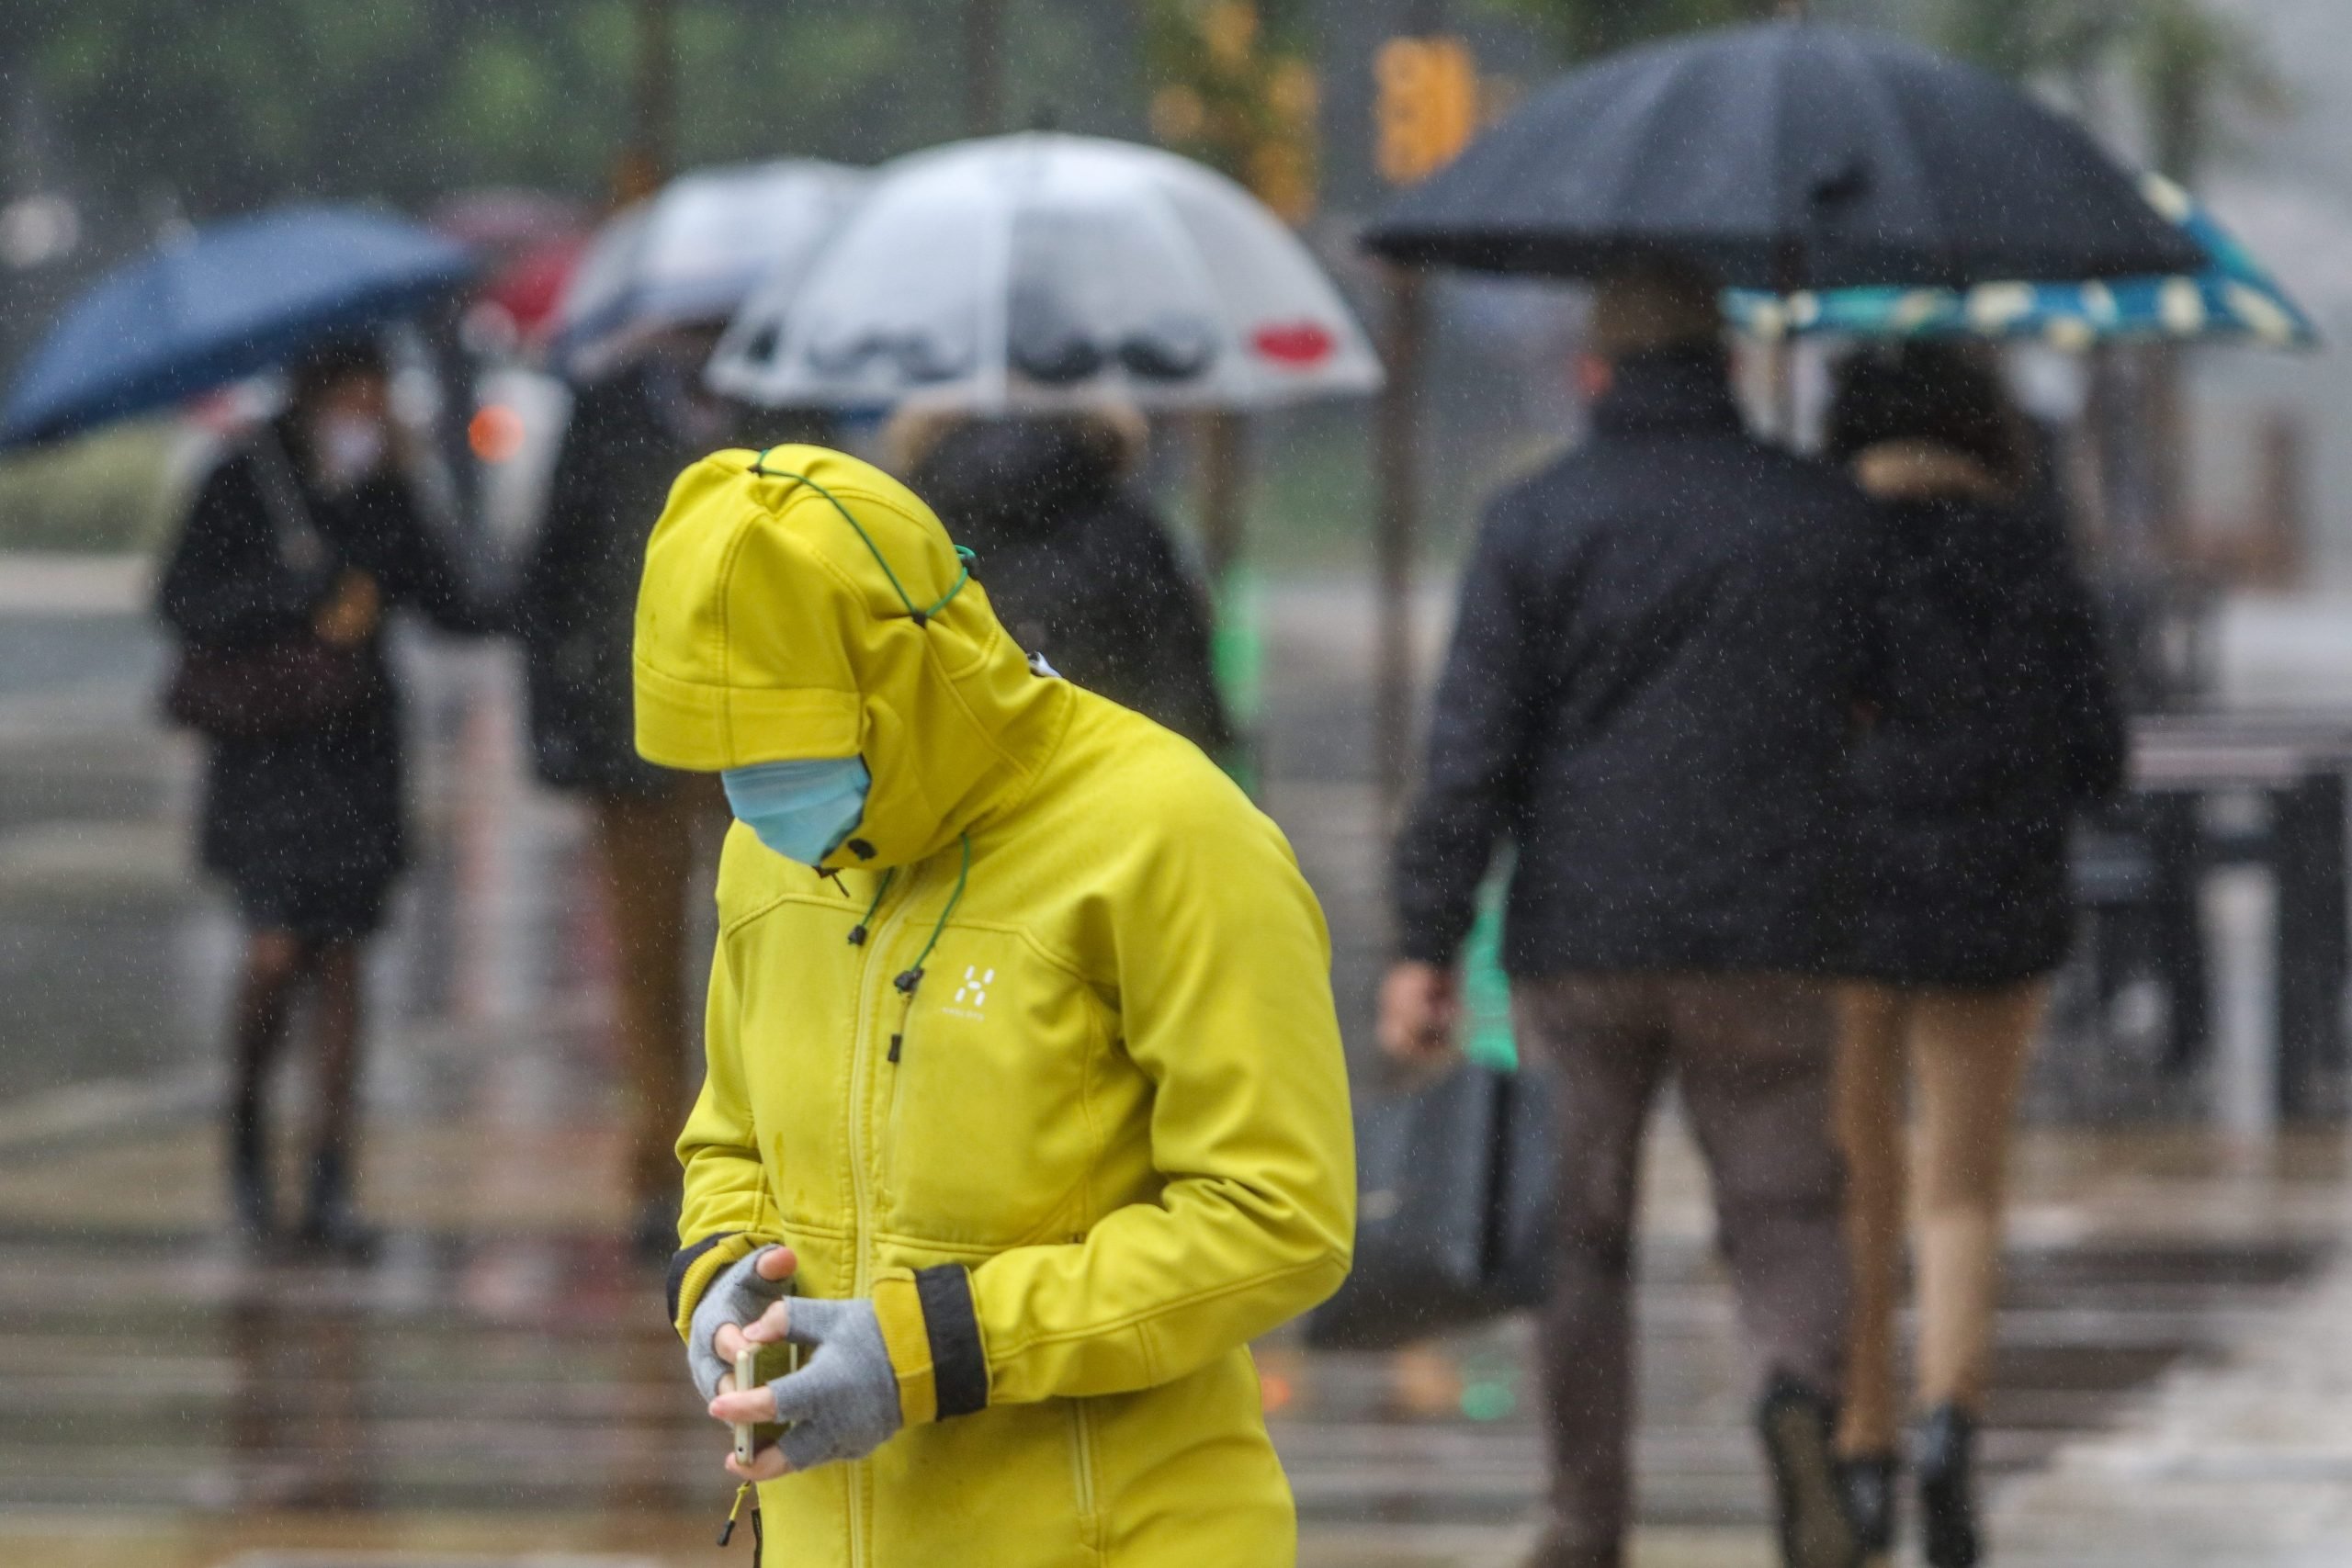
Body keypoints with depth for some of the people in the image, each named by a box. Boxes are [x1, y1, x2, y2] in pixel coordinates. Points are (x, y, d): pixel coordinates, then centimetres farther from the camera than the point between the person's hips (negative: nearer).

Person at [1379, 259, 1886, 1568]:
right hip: (1769, 941, 1)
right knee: (1785, 1212, 8)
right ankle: (1806, 1390, -22)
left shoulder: (1536, 523, -1)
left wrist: (1428, 945, -6)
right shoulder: (1828, 516, 4)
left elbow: (1474, 749, -6)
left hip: (1579, 938, 0)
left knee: (1579, 1238, 10)